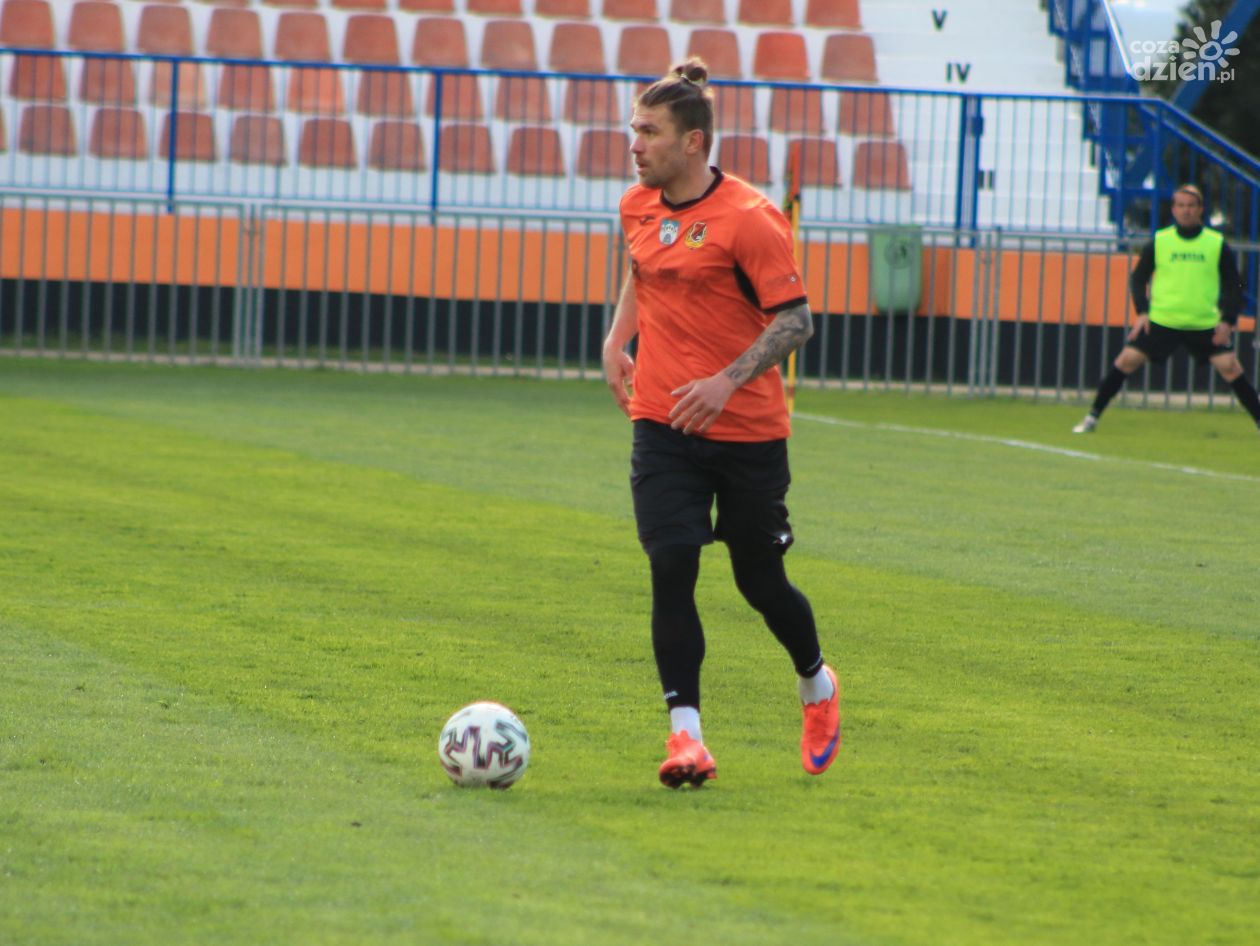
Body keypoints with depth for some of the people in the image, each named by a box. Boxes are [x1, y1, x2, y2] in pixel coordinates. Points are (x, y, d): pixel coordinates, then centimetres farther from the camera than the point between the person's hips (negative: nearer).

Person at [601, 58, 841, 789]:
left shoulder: (749, 219, -16)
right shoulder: (638, 207, 4)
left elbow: (795, 320, -16)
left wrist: (727, 381, -26)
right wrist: (618, 339, 10)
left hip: (746, 428, -4)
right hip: (662, 423, 4)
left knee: (761, 580, 8)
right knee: (671, 567, -12)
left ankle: (817, 685, 37)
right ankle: (686, 731, -11)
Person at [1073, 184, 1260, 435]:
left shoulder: (1218, 245, 1)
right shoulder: (1158, 242, 2)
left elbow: (1233, 286, 7)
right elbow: (1138, 279, 10)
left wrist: (1228, 320, -5)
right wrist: (1142, 312, -3)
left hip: (1205, 326, 0)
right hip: (1161, 320, 0)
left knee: (1230, 367, -11)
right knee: (1127, 360, -8)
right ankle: (1092, 418, 2)